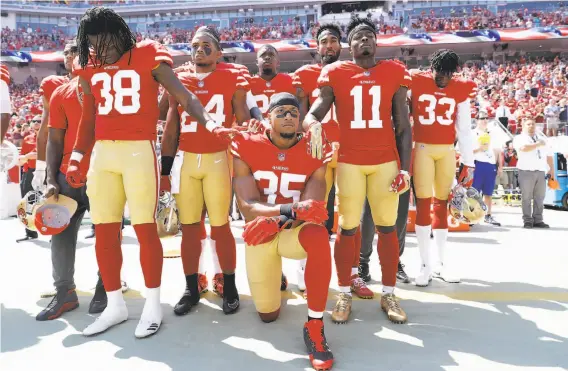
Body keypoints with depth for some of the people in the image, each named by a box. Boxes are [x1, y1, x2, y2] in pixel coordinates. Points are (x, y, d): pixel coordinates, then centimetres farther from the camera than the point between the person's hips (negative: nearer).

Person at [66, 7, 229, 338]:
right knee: (104, 232, 7)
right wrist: (76, 157, 12)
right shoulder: (90, 68, 14)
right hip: (102, 154, 6)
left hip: (139, 151, -5)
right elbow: (89, 120, 20)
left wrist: (209, 122, -25)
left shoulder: (148, 57, -1)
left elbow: (184, 96, -8)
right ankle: (115, 305, 21)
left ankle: (153, 306, 11)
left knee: (145, 228, -4)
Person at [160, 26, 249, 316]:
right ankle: (191, 289, 20)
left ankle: (229, 288, 16)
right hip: (185, 161, 4)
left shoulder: (232, 80, 2)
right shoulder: (179, 82, 12)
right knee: (188, 227, 7)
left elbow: (244, 124, 4)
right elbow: (170, 132, 13)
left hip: (218, 160, -3)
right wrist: (164, 171, 9)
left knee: (220, 226, 0)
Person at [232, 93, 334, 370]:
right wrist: (289, 209, -37)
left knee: (318, 236, -39)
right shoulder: (246, 148, -10)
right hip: (260, 236, 1)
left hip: (294, 232, -1)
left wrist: (276, 221, -34)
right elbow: (248, 207, -19)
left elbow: (310, 210, -16)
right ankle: (274, 278, 43)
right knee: (268, 315, 7)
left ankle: (314, 326, -24)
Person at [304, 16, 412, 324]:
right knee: (347, 229, 3)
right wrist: (313, 125, -31)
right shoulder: (336, 74, 4)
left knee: (387, 228, 5)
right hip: (349, 161, -1)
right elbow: (313, 114, -5)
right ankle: (344, 294, 16)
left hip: (386, 161, 2)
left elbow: (403, 127, 7)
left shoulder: (394, 73, 8)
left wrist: (404, 168, 0)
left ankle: (389, 294, 19)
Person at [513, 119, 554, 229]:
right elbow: (524, 148, -20)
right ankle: (527, 221, 1)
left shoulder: (542, 138, 21)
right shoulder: (519, 138, 3)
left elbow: (548, 155, 21)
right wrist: (538, 144, -8)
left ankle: (538, 220, 7)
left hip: (541, 171, 5)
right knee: (526, 198, -4)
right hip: (526, 171, -5)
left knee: (539, 198, 3)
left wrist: (551, 169, 12)